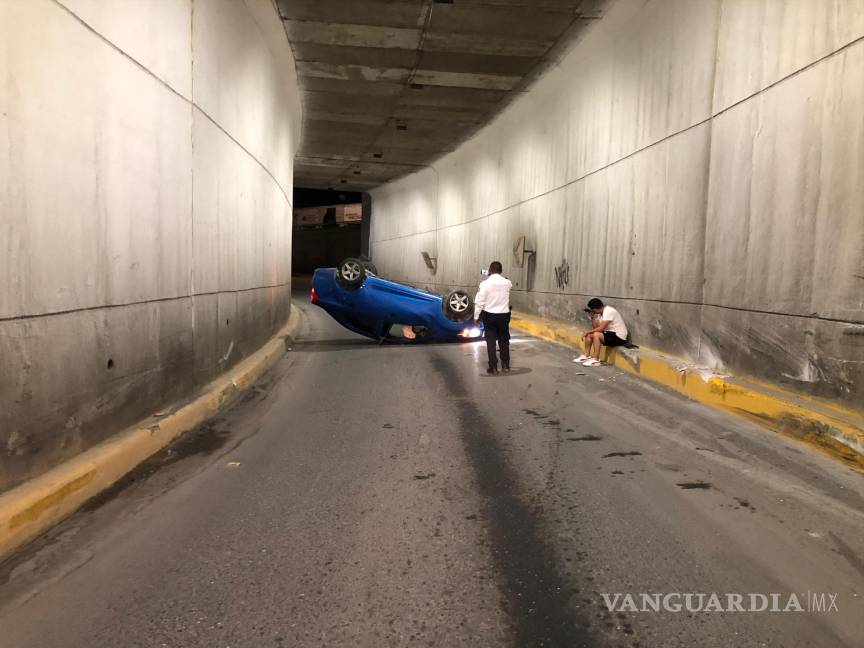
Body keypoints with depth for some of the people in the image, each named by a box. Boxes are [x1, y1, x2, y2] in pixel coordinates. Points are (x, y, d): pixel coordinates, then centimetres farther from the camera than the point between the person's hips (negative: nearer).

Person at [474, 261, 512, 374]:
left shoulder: (485, 283, -12)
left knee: (491, 341, 4)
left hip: (489, 315, -3)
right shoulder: (507, 282, -2)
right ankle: (506, 365, 19)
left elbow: (479, 302, -13)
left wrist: (476, 316, -2)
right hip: (503, 315, 3)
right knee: (504, 341, 14)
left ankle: (493, 367, 4)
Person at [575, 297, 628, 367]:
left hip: (619, 337, -10)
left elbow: (601, 328, -25)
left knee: (596, 335, -28)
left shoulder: (608, 311, -20)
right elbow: (595, 327, 4)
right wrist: (592, 317, -5)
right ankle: (586, 355, 5)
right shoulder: (601, 312, 8)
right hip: (611, 333, 10)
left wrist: (587, 332, -15)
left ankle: (595, 360, -25)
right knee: (589, 334, 5)